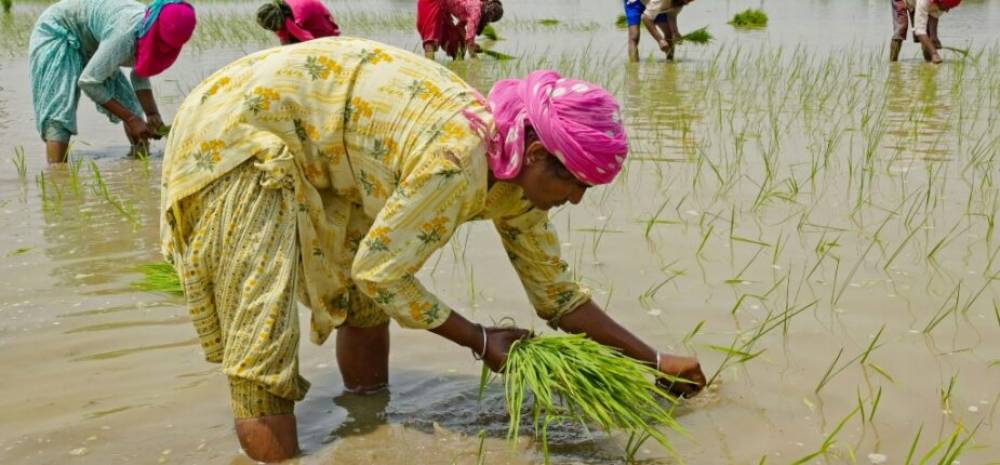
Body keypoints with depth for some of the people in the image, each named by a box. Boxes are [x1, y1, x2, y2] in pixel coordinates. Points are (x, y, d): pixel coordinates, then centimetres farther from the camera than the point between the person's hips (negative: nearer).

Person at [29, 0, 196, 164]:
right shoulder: (125, 34, -39)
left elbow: (141, 76, -3)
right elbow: (88, 82, -33)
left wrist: (152, 114, -20)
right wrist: (131, 119, -30)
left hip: (89, 42, 8)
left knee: (129, 103, 7)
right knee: (60, 112, -22)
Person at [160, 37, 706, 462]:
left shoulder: (516, 179, -3)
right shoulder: (458, 162, -31)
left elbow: (556, 292, 8)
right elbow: (380, 273, -21)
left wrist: (654, 360, 9)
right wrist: (481, 340, -10)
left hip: (314, 152, 9)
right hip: (238, 125, -9)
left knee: (362, 302, 16)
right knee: (264, 343, -13)